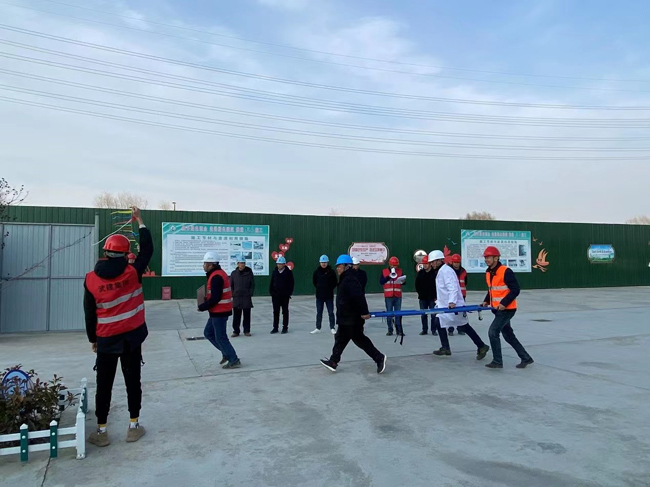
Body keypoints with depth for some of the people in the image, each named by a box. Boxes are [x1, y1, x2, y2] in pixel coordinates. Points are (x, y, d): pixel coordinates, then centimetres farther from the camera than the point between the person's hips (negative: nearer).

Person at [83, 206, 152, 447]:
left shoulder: (91, 279, -8)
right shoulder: (132, 273, -11)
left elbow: (89, 313, -1)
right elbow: (147, 250, 3)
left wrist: (93, 339, 12)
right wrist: (140, 221, 9)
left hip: (106, 339, 0)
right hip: (132, 337, 0)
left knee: (104, 385, 11)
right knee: (133, 381, 11)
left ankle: (101, 432, 19)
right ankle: (134, 427, 19)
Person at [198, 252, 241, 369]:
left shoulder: (216, 277, -21)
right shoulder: (218, 274, 12)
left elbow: (215, 298, -25)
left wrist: (202, 307, -14)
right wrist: (205, 304, 8)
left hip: (219, 312, -10)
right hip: (218, 311, 10)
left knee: (221, 338, -1)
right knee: (208, 333, 18)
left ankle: (234, 361, 7)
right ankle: (226, 353, 24)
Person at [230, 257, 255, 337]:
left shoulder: (249, 273, 0)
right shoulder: (234, 273, 2)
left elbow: (252, 284, 3)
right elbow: (231, 285, 7)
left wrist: (250, 294, -5)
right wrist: (233, 294, -1)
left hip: (247, 298, 0)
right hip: (236, 298, 0)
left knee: (247, 315, 8)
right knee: (236, 316, 3)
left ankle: (247, 330, 18)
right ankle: (236, 331, 12)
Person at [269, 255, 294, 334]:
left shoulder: (288, 272, -6)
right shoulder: (275, 271, 5)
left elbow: (291, 283, -5)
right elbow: (272, 282, 10)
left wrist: (289, 293, -11)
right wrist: (271, 291, 2)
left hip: (285, 296, -3)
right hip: (275, 295, 4)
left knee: (285, 312, 6)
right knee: (275, 312, 8)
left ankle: (285, 327, 13)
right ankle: (275, 327, 15)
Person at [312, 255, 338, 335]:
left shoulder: (331, 271, -6)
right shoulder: (317, 271, -2)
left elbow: (335, 282, 3)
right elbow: (314, 281, 11)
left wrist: (330, 288, 0)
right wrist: (318, 287, 5)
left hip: (329, 296, -2)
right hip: (319, 295, 2)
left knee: (331, 312, 5)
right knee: (319, 312, 9)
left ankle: (332, 328, 15)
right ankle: (318, 328, 17)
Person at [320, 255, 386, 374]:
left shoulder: (349, 280, -23)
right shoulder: (346, 279, 11)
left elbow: (359, 297, -31)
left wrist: (364, 312, -28)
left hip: (352, 319, -11)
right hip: (347, 319, 11)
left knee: (360, 339, -1)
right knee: (340, 338, 16)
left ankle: (379, 358, 8)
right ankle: (333, 361, 24)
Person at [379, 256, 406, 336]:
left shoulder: (400, 271, 8)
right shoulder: (384, 271, 4)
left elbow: (404, 281, 9)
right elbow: (381, 282, -4)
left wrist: (403, 281, -14)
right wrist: (389, 277, -14)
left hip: (398, 296, 1)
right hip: (388, 296, -1)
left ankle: (399, 330, 9)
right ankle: (390, 330, 10)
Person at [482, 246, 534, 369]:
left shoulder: (506, 271, -17)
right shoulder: (488, 273, 8)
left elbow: (515, 290, -18)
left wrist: (504, 303, -23)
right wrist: (486, 301, 7)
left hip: (507, 309, -9)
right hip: (497, 309, 9)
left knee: (493, 332, -11)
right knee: (508, 335, 15)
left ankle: (497, 361, 1)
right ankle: (526, 358, 29)